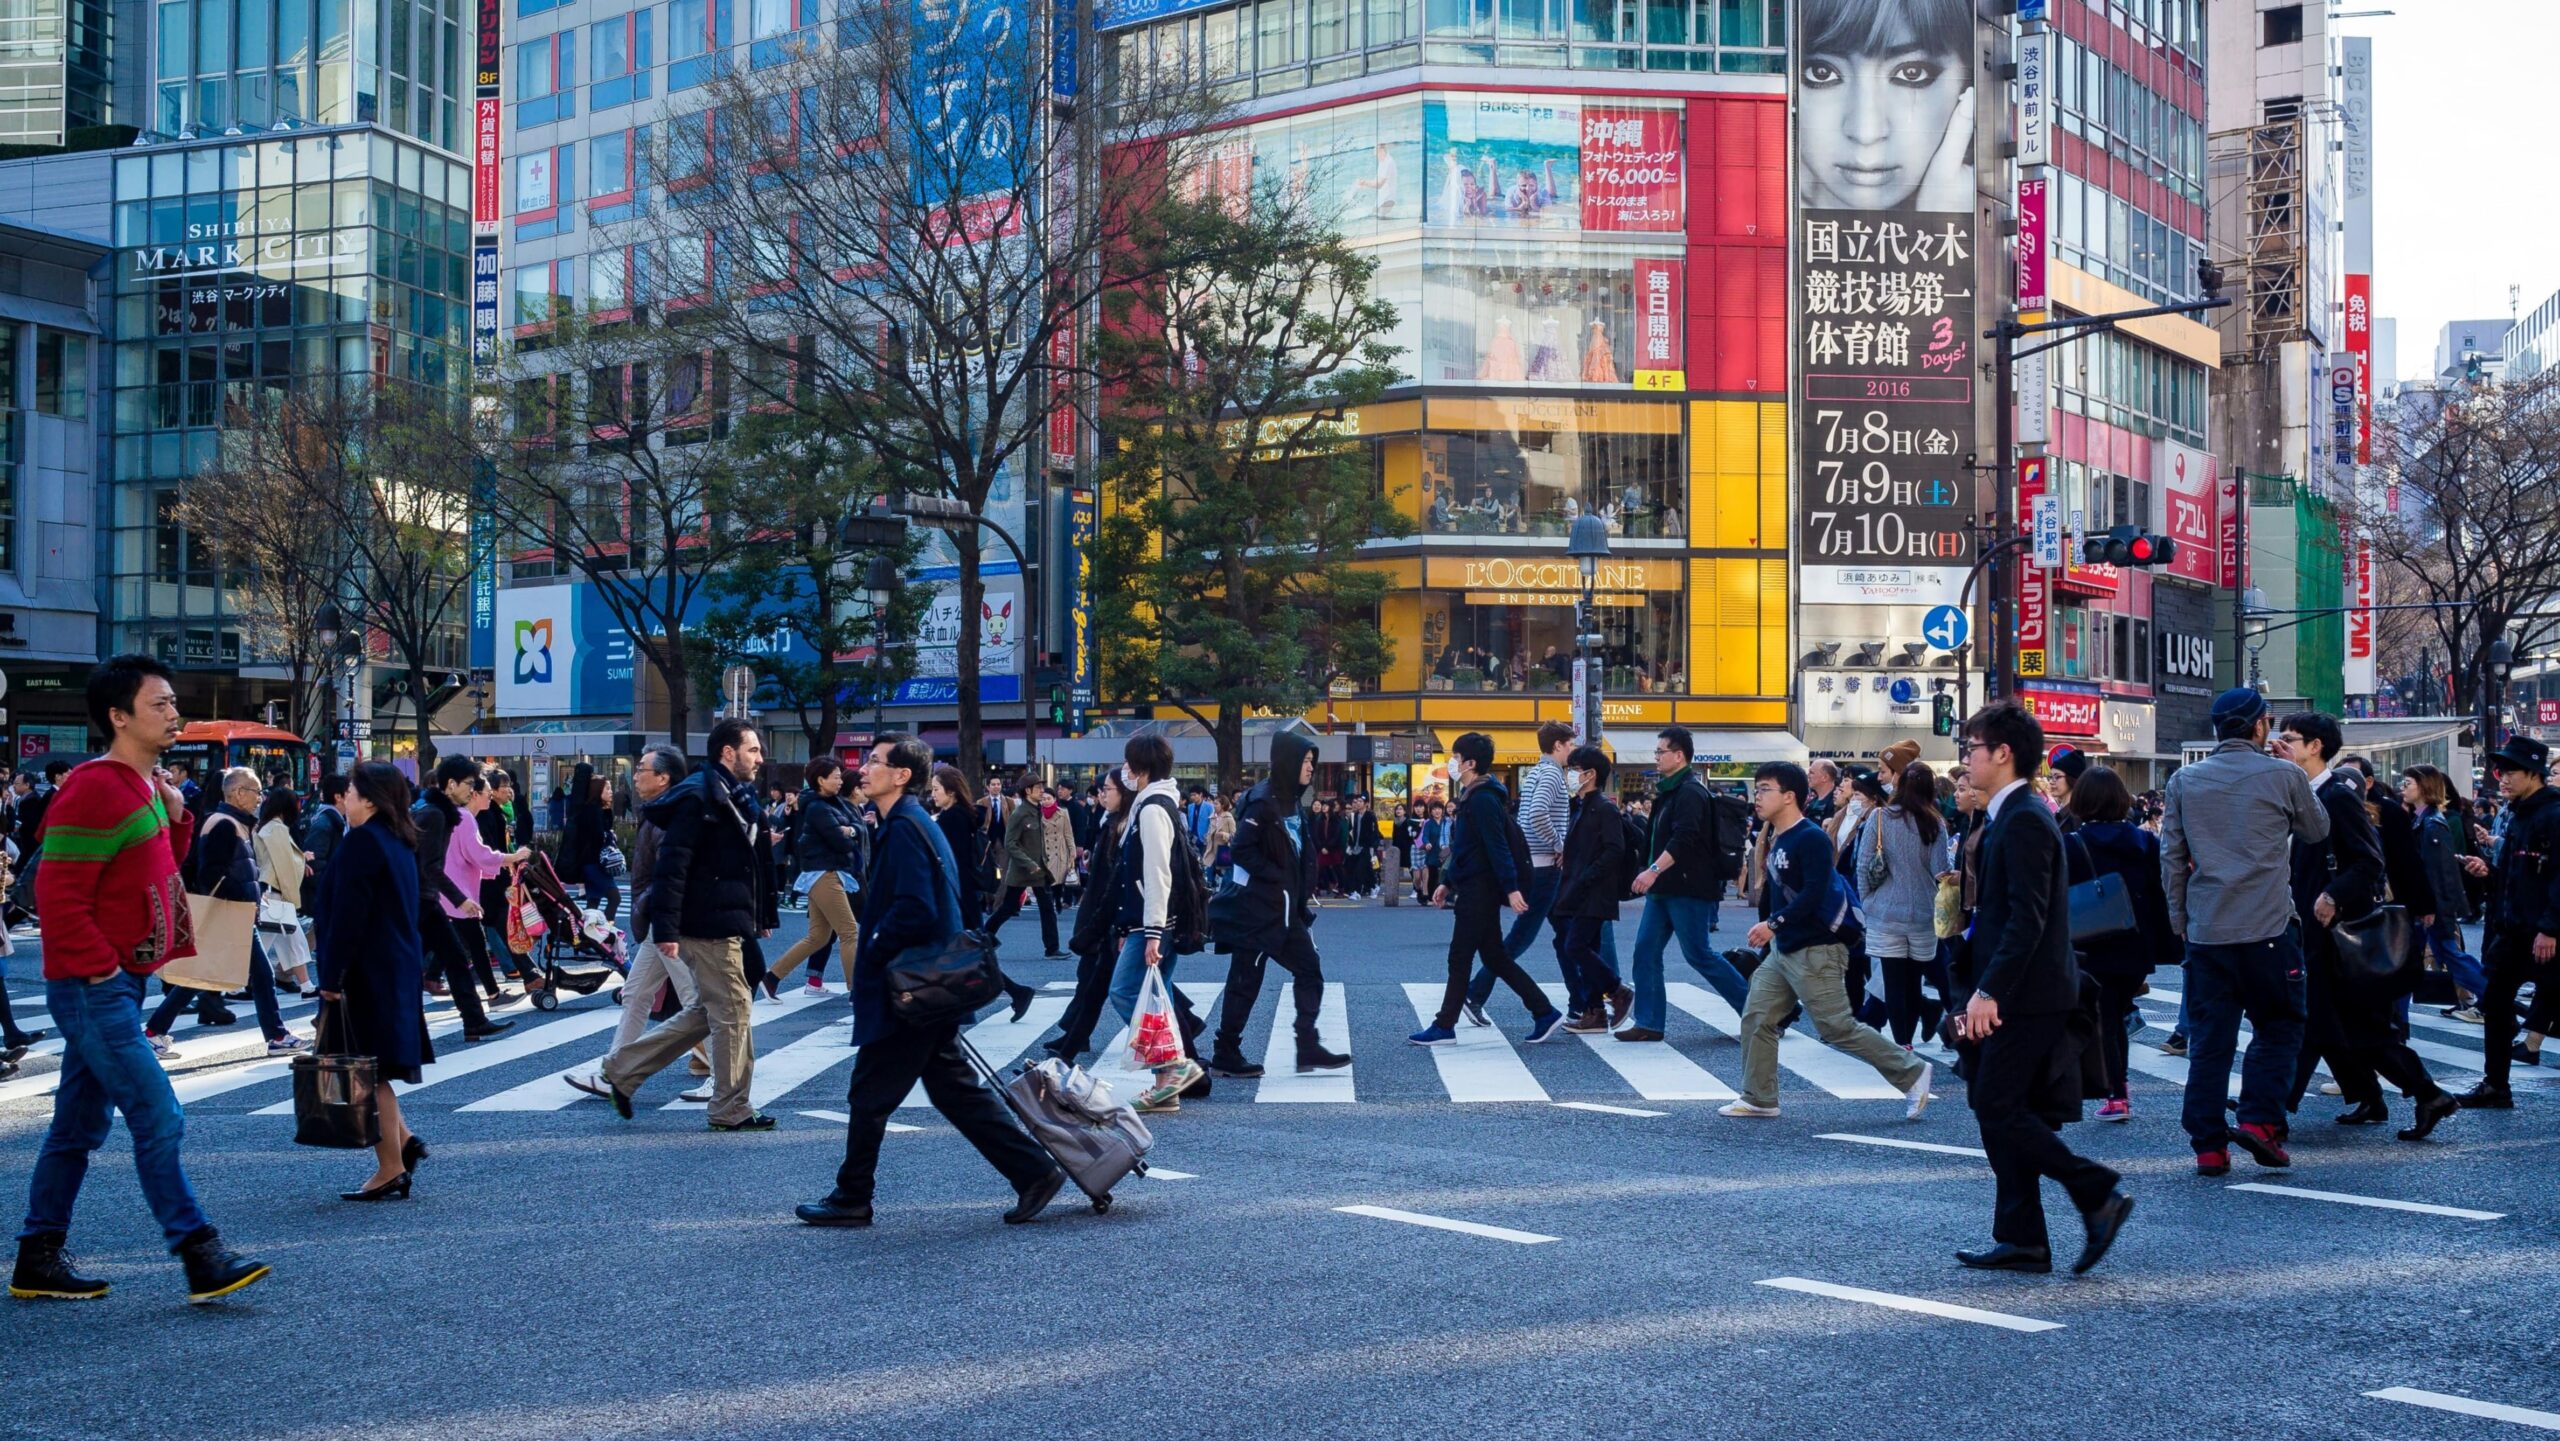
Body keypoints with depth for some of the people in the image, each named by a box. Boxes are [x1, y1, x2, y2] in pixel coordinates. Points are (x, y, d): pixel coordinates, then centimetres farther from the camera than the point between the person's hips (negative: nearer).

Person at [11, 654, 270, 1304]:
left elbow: (160, 869, 22)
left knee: (78, 1129, 14)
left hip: (119, 984, 10)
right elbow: (58, 897, -20)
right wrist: (102, 970, -17)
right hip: (94, 988, -10)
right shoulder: (93, 790, -17)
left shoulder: (144, 786, 12)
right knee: (158, 1120, -10)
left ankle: (38, 1261, 22)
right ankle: (202, 1259, -8)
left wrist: (176, 817, 6)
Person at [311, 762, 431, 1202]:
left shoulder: (362, 841, -15)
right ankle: (403, 1140, 15)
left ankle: (391, 1170, 0)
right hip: (399, 969, 9)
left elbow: (348, 914, -19)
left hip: (366, 972, -9)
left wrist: (331, 977, -17)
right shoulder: (399, 841, 13)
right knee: (376, 1071, 18)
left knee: (366, 1072, -3)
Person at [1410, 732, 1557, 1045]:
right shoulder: (1473, 797, 16)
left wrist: (1511, 888, -27)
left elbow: (1498, 847, -23)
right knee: (1494, 957, 11)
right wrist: (1448, 883, 24)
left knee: (1459, 957, -3)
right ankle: (1545, 1013, 12)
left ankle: (1444, 1027, 5)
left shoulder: (1483, 799, -16)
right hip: (1474, 888, 10)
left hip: (1480, 891, -10)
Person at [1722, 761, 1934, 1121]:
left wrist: (1774, 923, -28)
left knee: (1838, 1029, -7)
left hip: (1816, 952, -9)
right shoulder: (1777, 840, 11)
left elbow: (1815, 893, -25)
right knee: (1756, 1019, 6)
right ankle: (1758, 1098, 15)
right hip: (1783, 949, 9)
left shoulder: (1811, 838, -16)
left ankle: (1911, 1073, 5)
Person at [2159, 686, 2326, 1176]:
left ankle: (2208, 1145, 5)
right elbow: (2317, 830, 15)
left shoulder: (2184, 781, 6)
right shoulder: (2284, 776, -3)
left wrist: (2179, 917, 18)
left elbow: (2171, 856, 8)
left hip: (2205, 930, 3)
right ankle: (2259, 1120, -2)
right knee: (2278, 1025, 12)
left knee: (2209, 1038, 6)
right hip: (2268, 928, -3)